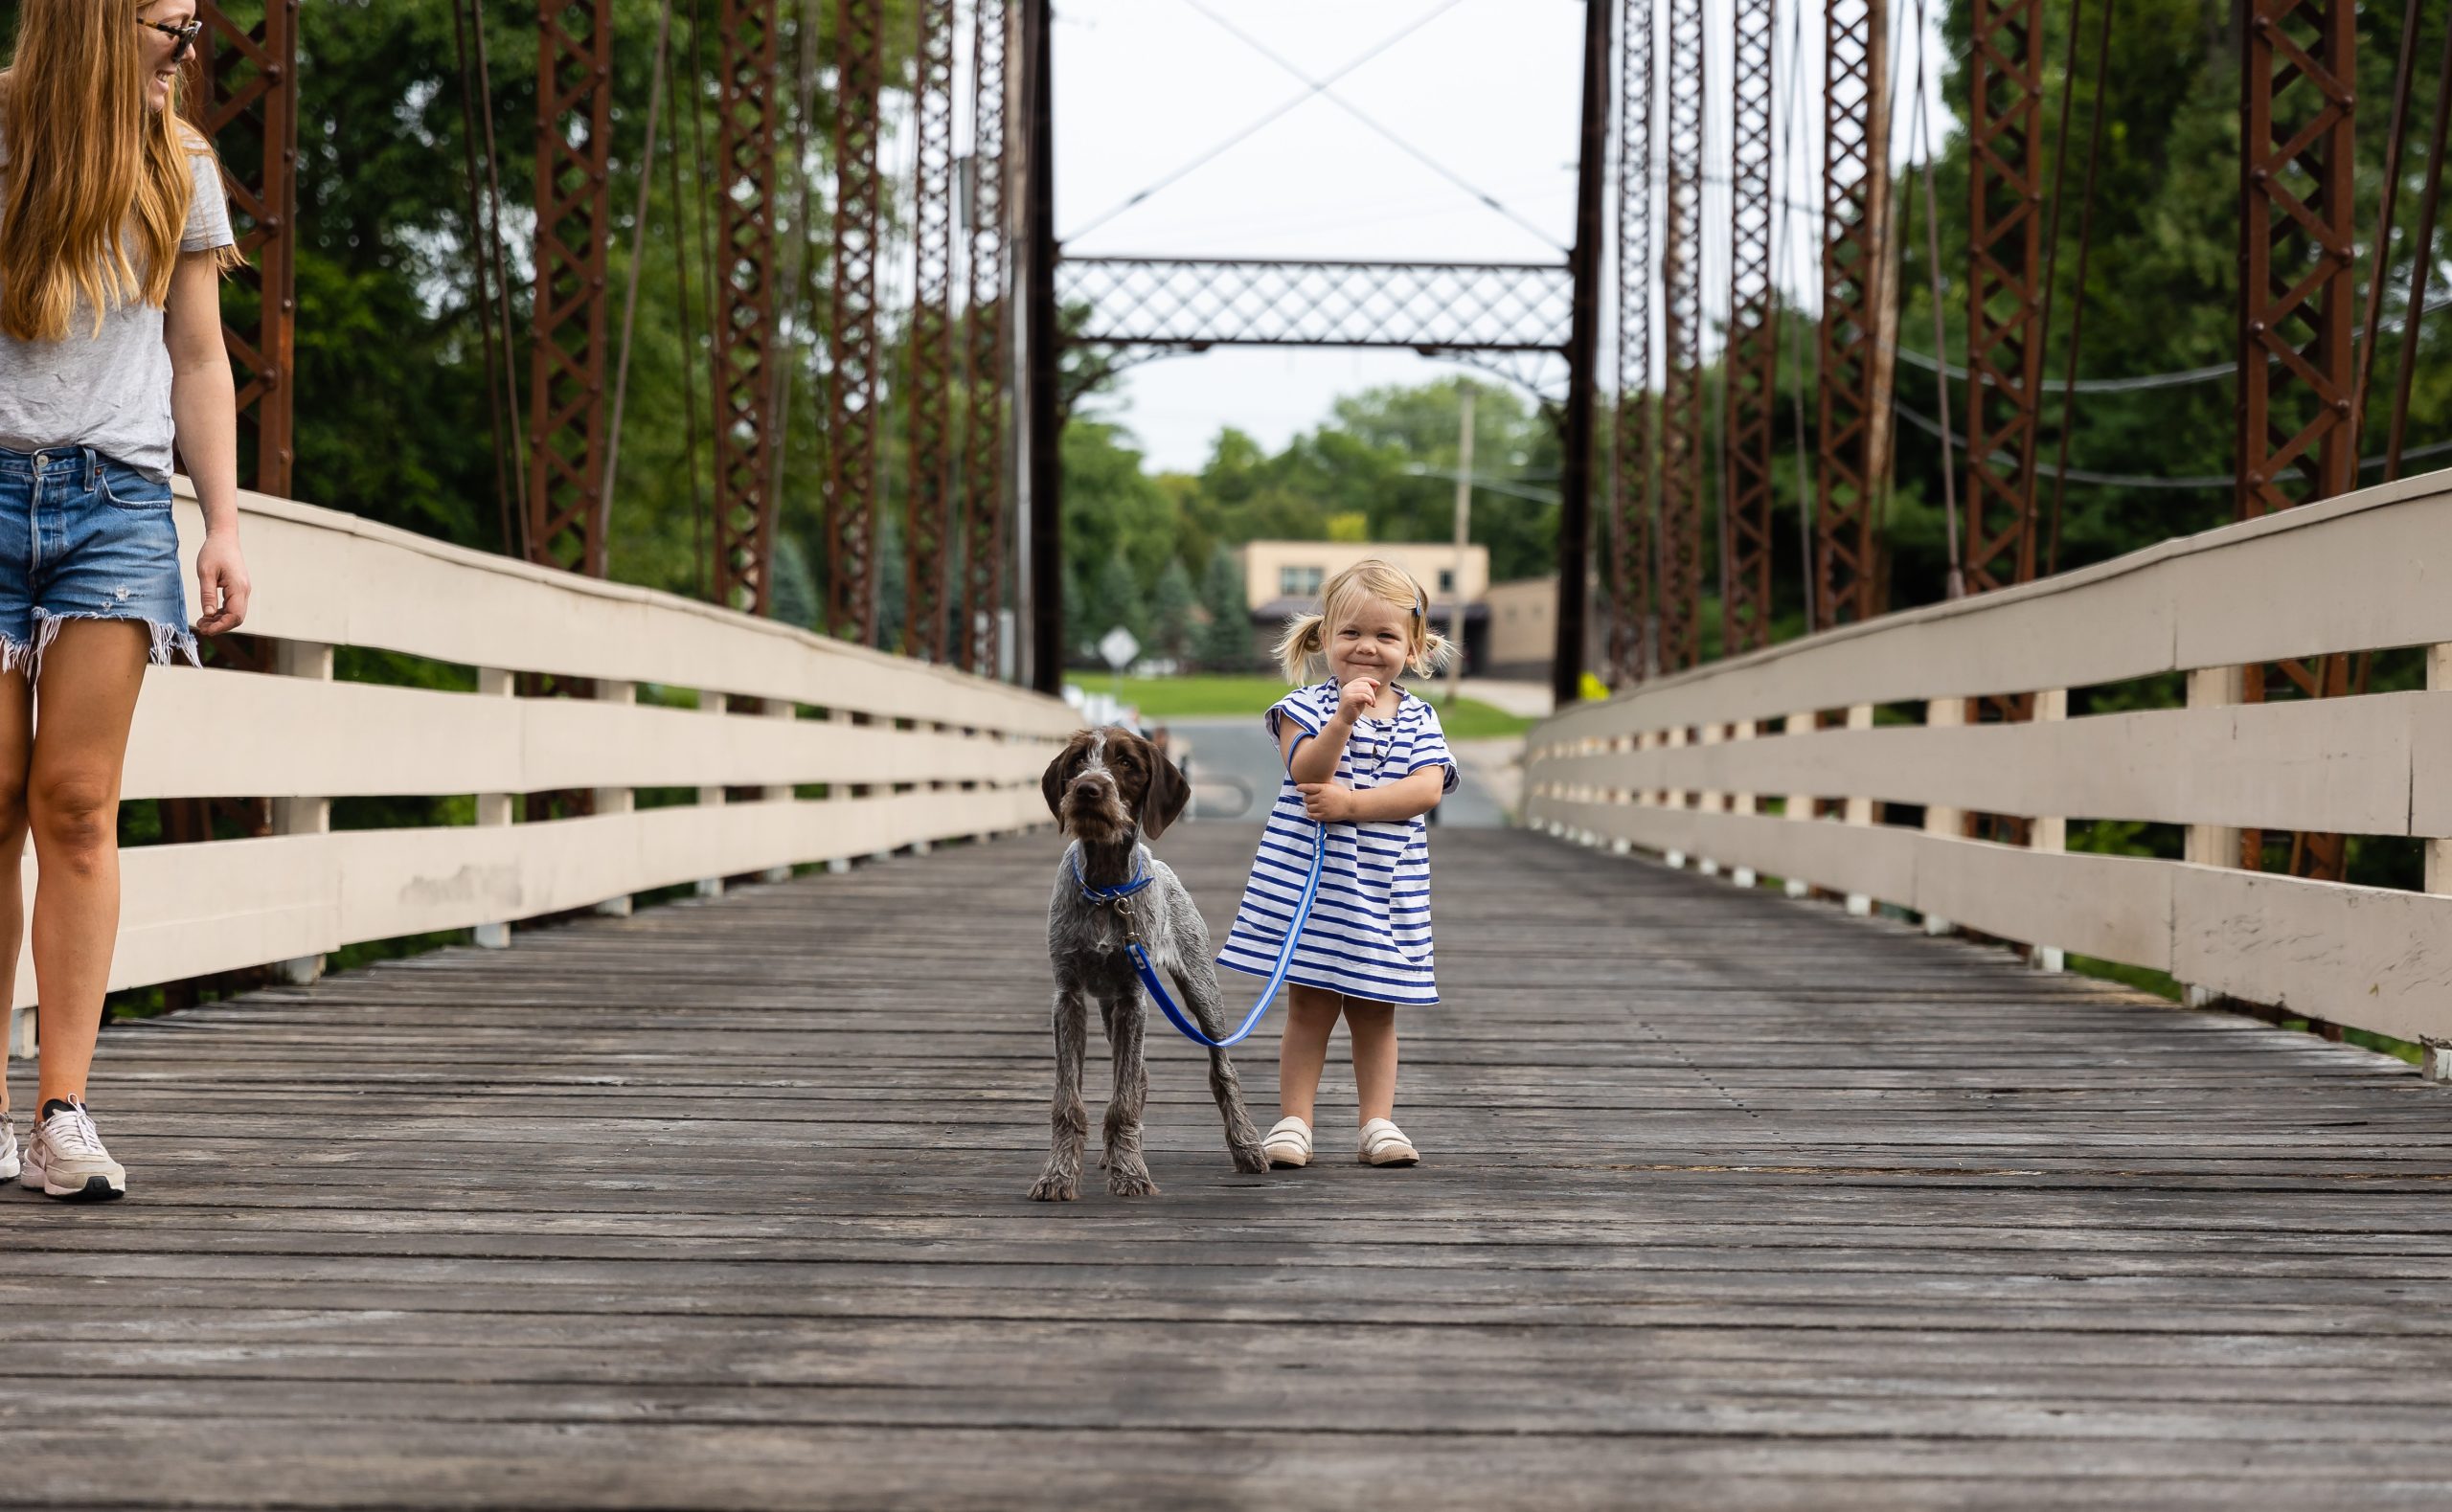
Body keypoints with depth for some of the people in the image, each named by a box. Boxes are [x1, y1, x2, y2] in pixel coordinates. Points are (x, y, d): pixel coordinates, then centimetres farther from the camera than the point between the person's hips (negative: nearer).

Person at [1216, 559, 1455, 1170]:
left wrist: (1352, 803, -18)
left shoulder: (1419, 719, 6)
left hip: (1384, 882, 2)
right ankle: (1294, 1121, 5)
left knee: (1374, 1009, 8)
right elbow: (1306, 772, -17)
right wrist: (1344, 717, -30)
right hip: (1309, 875, -2)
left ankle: (1378, 1122, 13)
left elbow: (1427, 789, -9)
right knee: (1309, 1005, 0)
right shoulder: (1308, 705, -1)